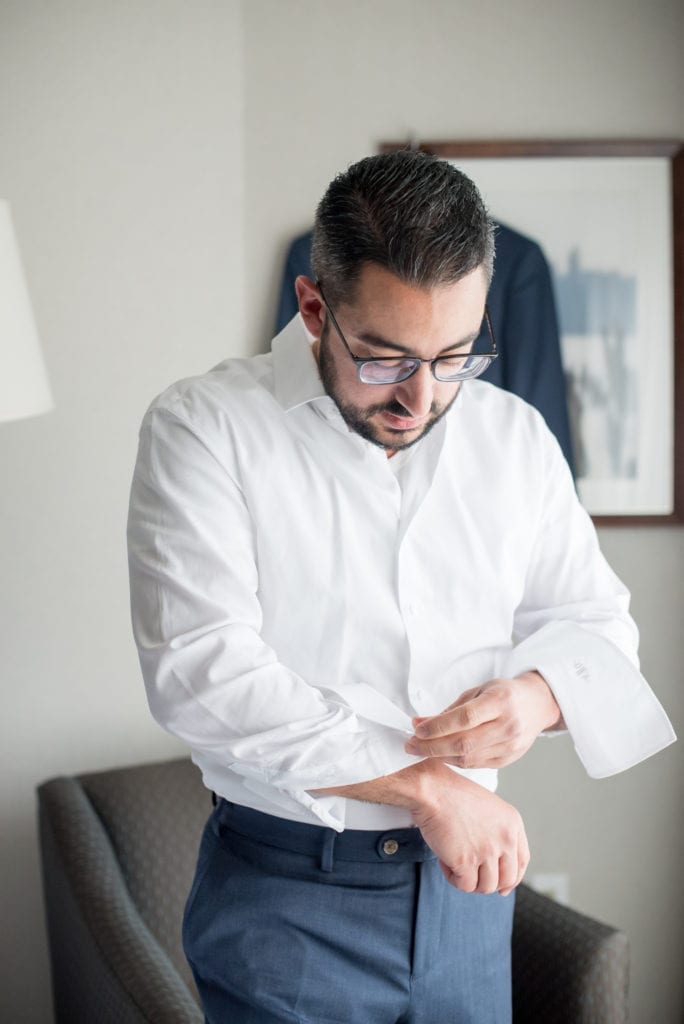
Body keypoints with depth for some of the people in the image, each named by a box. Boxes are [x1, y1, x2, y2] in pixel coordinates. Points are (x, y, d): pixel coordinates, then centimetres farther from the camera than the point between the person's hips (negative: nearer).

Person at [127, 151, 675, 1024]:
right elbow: (200, 672, -21)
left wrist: (541, 694, -14)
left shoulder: (516, 437, 3)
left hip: (465, 877, 5)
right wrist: (424, 785, -21)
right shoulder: (203, 427, -12)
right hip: (284, 900, -4)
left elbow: (595, 620, 10)